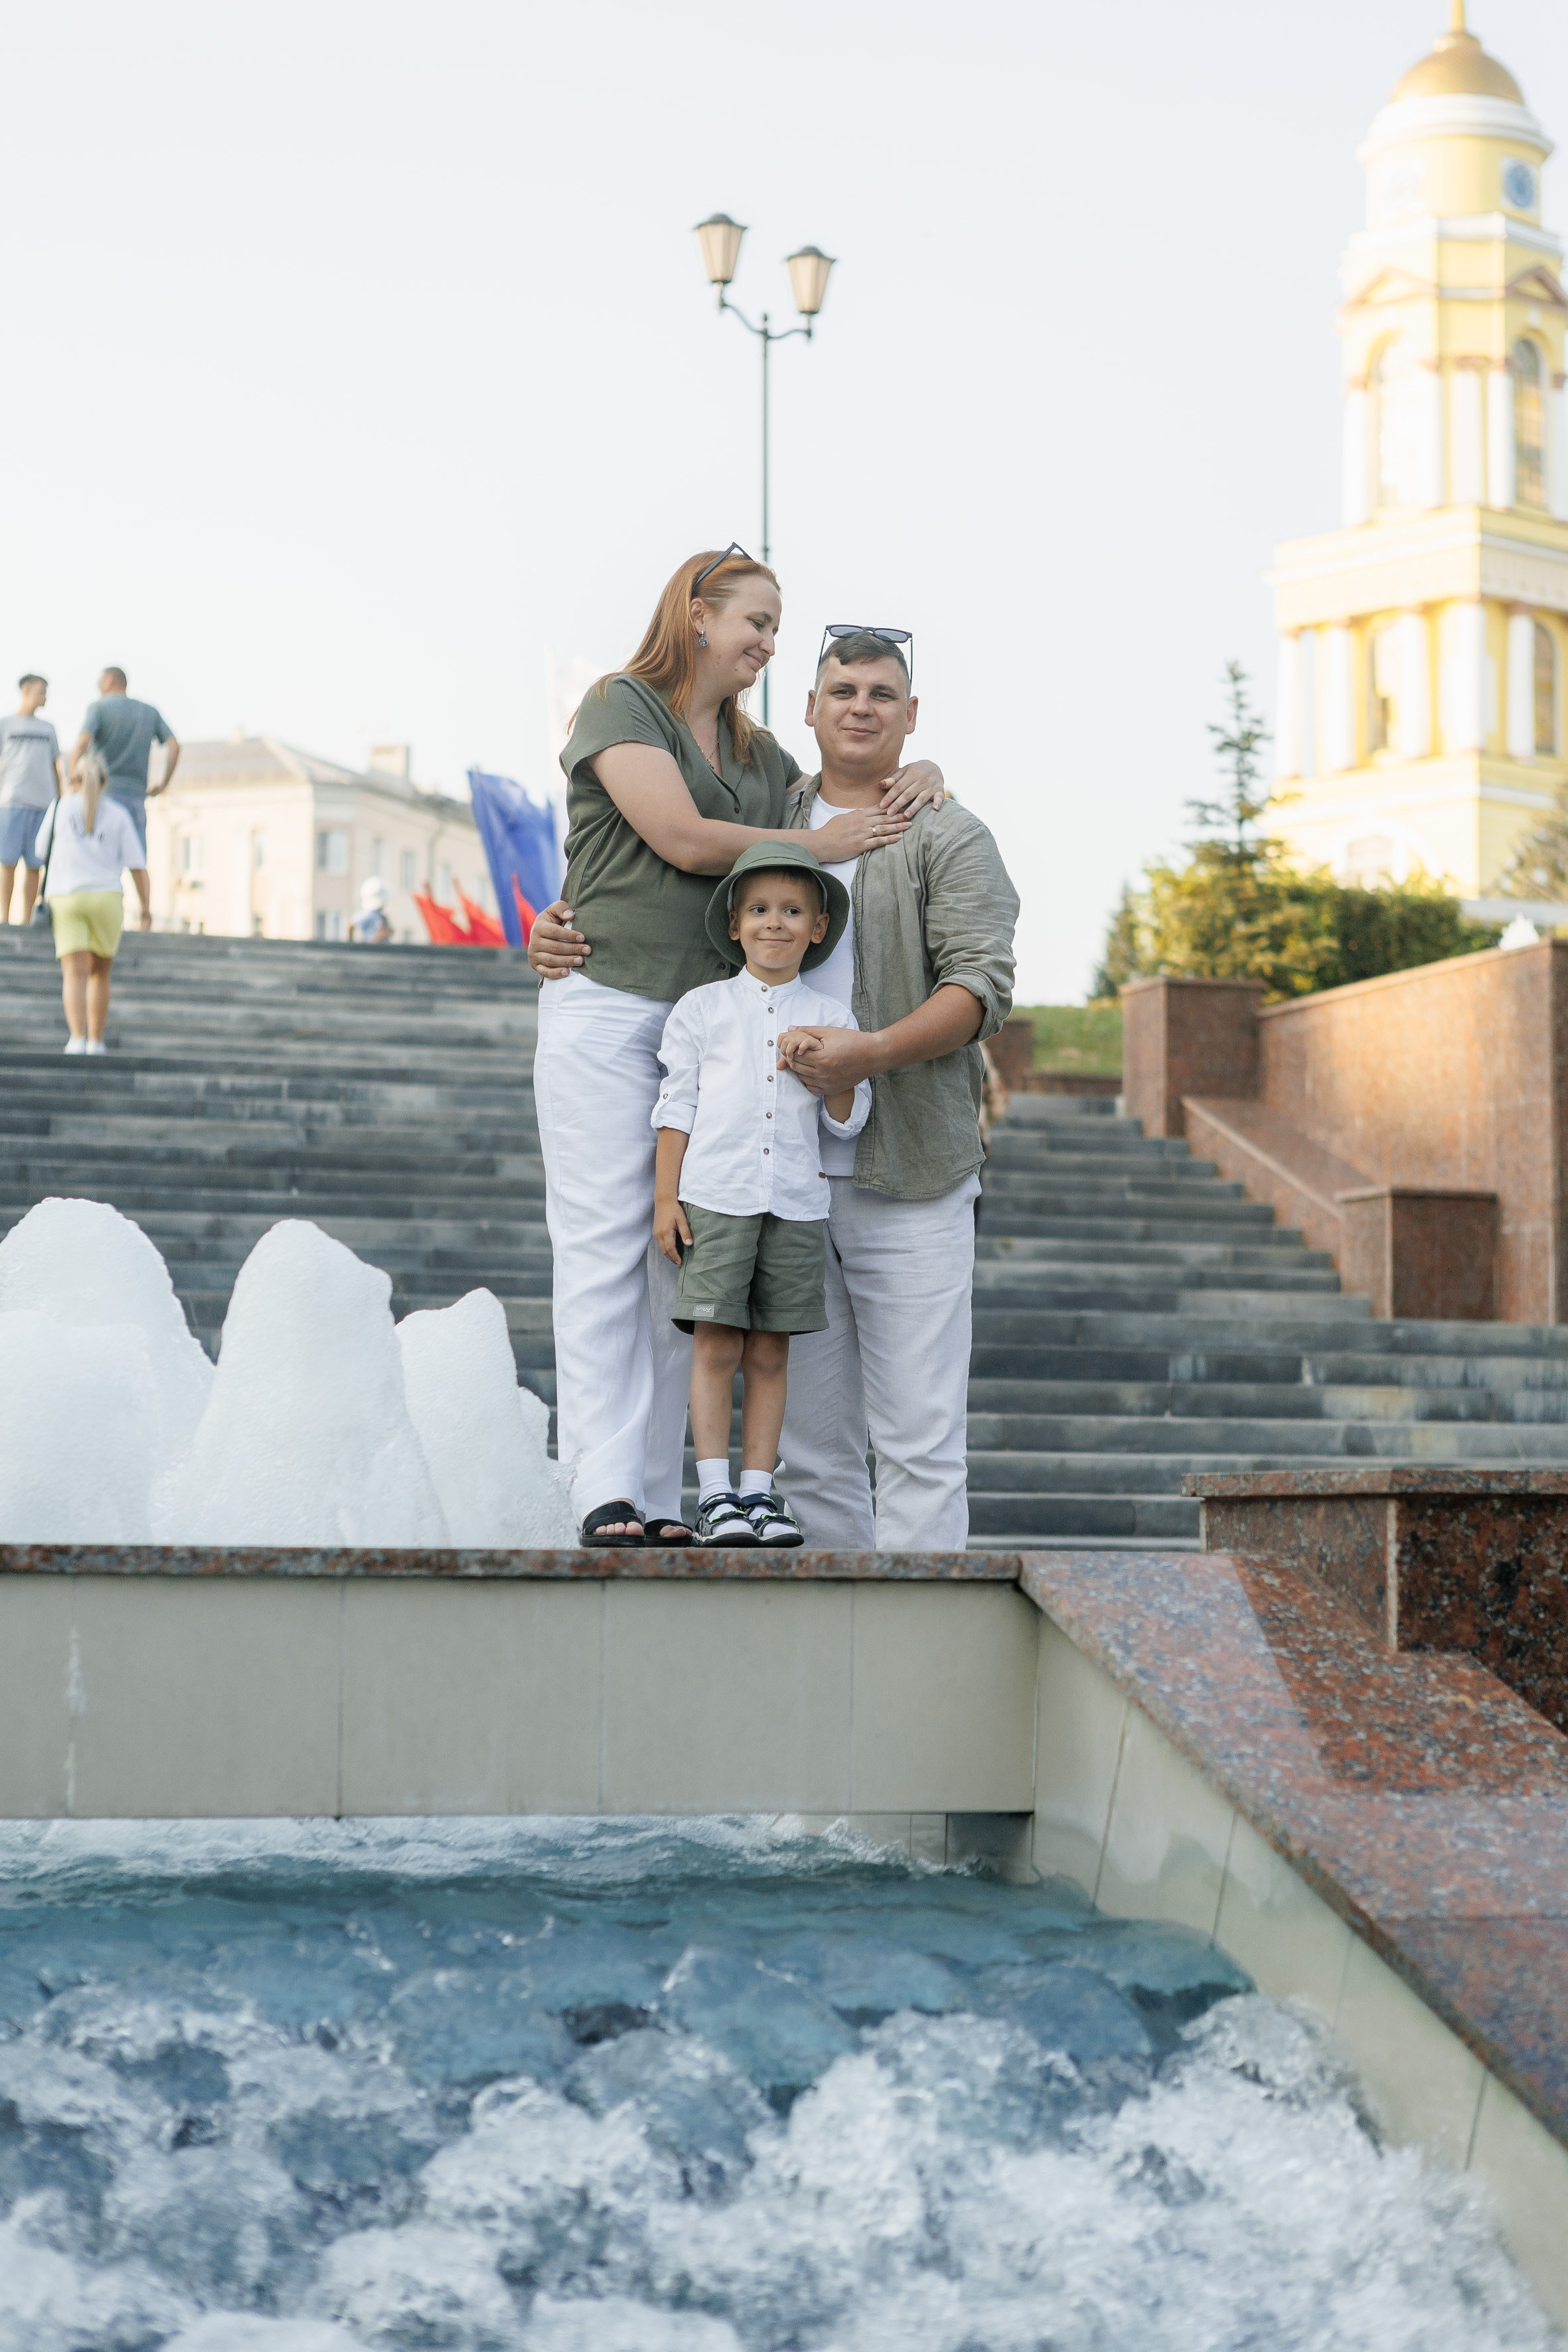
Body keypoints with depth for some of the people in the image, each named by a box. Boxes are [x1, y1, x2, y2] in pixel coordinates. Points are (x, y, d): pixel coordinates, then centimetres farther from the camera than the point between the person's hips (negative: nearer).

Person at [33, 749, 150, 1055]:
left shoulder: (61, 808, 4)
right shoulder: (118, 815, 4)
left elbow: (43, 847, 19)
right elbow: (137, 864, -3)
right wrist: (146, 906, 1)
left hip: (65, 900, -1)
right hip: (106, 900, 1)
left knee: (75, 975, -8)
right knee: (100, 972, 19)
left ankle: (78, 1039, -27)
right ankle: (96, 1042, 19)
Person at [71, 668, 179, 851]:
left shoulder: (98, 707, 2)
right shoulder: (150, 712, 15)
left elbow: (81, 744, -13)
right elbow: (174, 746, 7)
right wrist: (164, 785, 13)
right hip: (137, 795, 4)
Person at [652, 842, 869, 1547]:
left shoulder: (830, 1018, 10)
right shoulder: (701, 1009, 7)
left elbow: (847, 1123, 10)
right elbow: (678, 1106, 6)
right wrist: (665, 1198, 0)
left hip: (795, 1204, 2)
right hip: (716, 1197, -2)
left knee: (770, 1353, 4)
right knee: (716, 1346, -6)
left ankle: (759, 1490, 9)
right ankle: (714, 1494, -2)